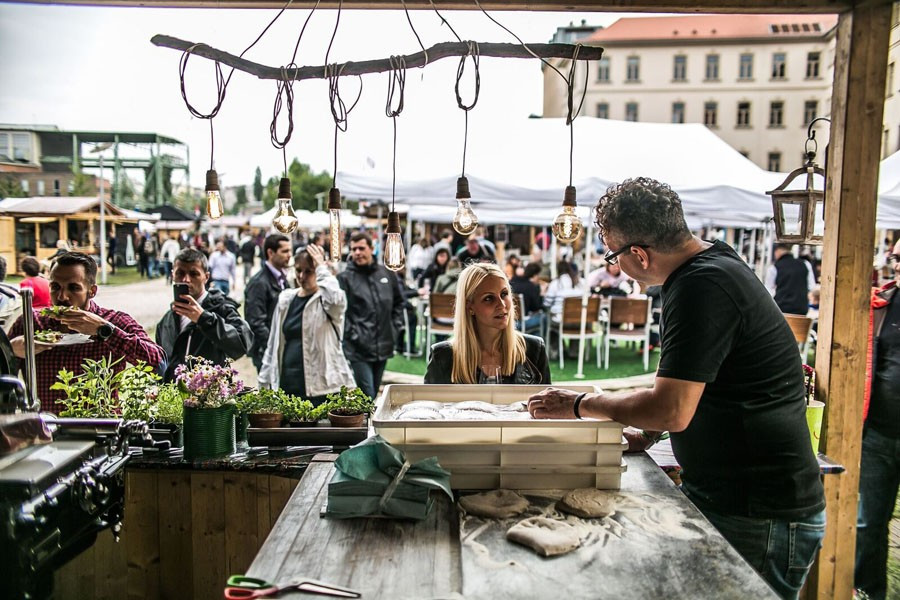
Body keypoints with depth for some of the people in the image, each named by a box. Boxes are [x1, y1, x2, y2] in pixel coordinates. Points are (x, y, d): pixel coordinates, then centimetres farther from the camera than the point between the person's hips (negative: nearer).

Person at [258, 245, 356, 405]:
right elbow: (273, 344, 16)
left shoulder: (326, 299, -3)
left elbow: (335, 300, -31)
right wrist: (265, 381, 14)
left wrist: (322, 267, -17)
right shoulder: (286, 298, 12)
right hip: (287, 385, 5)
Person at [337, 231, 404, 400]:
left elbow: (398, 303, 19)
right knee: (367, 395, -6)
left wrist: (395, 327, 10)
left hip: (383, 346, 5)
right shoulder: (345, 278, -7)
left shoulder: (387, 274, 7)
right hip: (359, 349, -5)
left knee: (374, 392, 17)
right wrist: (352, 335, -15)